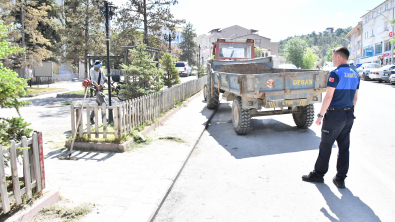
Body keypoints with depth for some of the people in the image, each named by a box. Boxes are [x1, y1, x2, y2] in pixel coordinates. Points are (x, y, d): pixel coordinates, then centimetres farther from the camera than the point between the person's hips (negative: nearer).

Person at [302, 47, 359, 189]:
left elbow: (328, 97, -18)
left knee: (325, 146, 4)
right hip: (349, 116, 8)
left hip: (334, 115, -7)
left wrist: (320, 115, -13)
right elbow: (355, 98, 14)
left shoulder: (336, 74, -15)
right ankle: (340, 179, 16)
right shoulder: (355, 75, 10)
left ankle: (318, 174, 17)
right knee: (344, 147, 10)